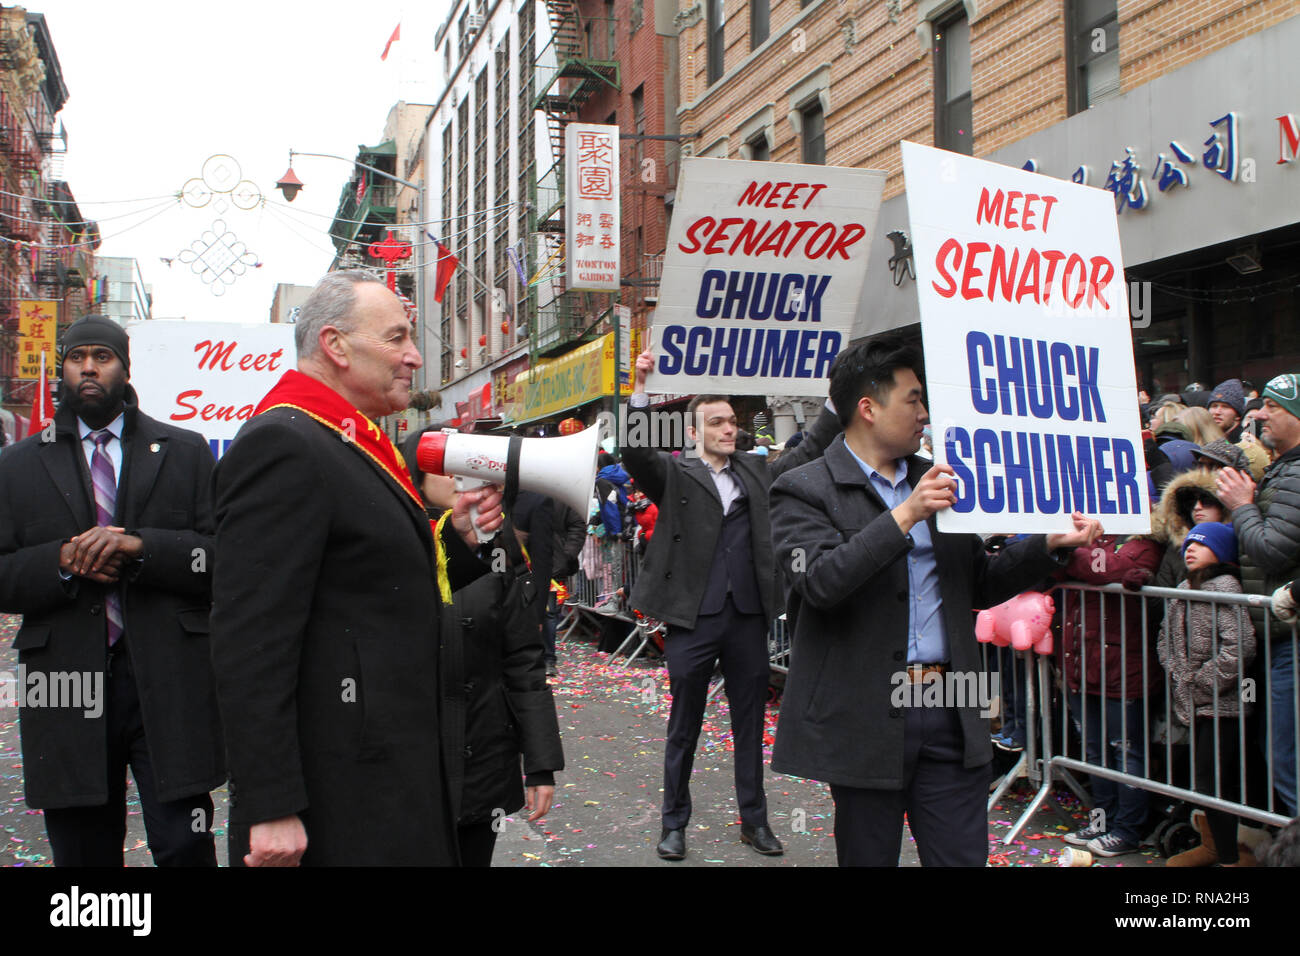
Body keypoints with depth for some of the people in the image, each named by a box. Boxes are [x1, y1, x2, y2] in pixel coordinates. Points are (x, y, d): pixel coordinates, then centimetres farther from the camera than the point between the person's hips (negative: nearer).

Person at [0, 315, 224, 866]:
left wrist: (140, 546, -14)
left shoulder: (186, 452, 10)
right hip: (67, 692, 2)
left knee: (185, 850, -3)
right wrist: (61, 560, -11)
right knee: (82, 854, 11)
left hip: (170, 687, -1)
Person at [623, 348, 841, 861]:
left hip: (748, 616, 4)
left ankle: (754, 820, 27)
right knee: (683, 729, 9)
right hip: (692, 619, -4)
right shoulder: (674, 475, -1)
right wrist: (641, 390, -28)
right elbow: (635, 453, -17)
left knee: (750, 725, 13)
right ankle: (674, 823, 23)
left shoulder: (757, 472, 12)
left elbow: (808, 452, 16)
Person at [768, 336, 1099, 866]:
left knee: (963, 855, 6)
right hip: (867, 718, -4)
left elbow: (981, 584, 19)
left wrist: (1050, 544, 5)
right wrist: (904, 516, -23)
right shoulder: (804, 490, -4)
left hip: (951, 716, 5)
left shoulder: (936, 480, 15)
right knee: (870, 856, 10)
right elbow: (820, 581, -21)